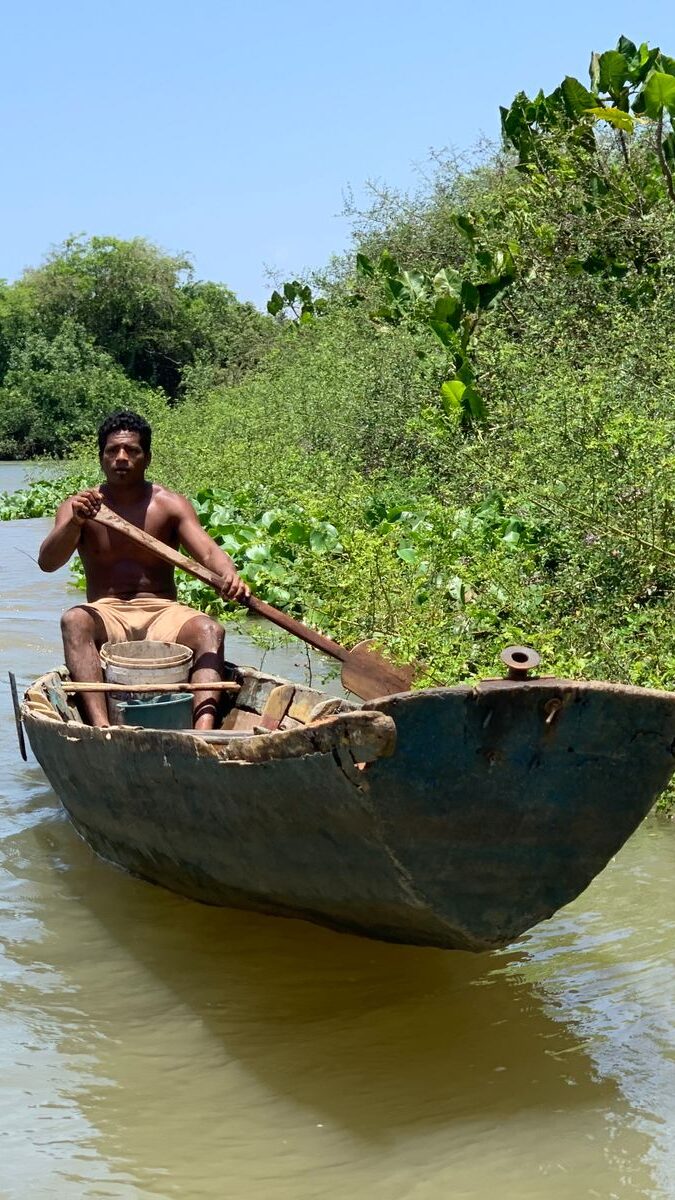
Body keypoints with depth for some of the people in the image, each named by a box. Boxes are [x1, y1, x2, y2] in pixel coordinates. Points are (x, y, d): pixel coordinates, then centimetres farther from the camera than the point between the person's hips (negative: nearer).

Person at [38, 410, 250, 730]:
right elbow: (47, 562, -12)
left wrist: (229, 575, -36)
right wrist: (74, 522, -33)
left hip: (162, 612, 1)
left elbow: (208, 551, -11)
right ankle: (101, 726, -51)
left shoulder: (170, 505, 4)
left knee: (210, 630, -29)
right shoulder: (78, 506, 3)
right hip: (106, 615, 0)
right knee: (73, 621, -33)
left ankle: (204, 727, -51)